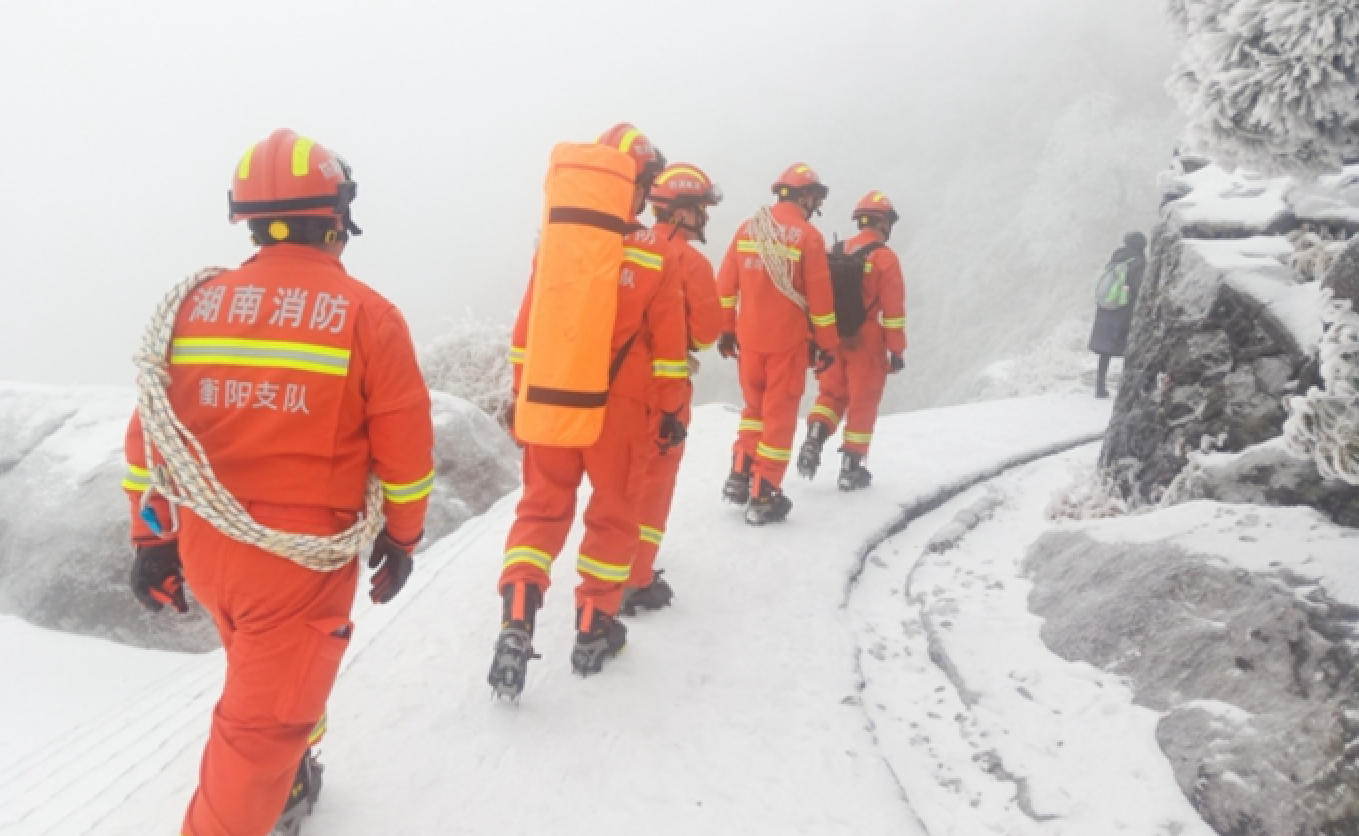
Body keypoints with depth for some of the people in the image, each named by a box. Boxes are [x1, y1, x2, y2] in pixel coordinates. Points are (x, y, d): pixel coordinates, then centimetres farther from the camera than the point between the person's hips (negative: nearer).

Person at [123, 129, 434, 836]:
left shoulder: (196, 304, 2)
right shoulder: (366, 313, -11)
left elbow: (149, 433, 4)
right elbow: (405, 445, -9)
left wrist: (152, 538, 14)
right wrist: (402, 538, 5)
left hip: (204, 549, 6)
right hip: (302, 559, -6)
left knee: (265, 674, 29)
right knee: (265, 718, 7)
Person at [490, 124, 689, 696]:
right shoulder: (656, 255, -7)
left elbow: (527, 330, 2)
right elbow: (668, 344, -4)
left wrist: (522, 395, 11)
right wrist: (671, 411, 4)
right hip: (619, 405, -2)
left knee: (542, 507, 12)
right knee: (613, 513, 14)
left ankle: (517, 618, -3)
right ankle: (595, 627, 22)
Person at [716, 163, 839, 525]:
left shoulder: (747, 229, 4)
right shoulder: (808, 235, -10)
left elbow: (726, 285, 6)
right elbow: (819, 296, -10)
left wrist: (726, 329, 16)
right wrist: (826, 343, -1)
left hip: (749, 337, 5)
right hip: (788, 340, -4)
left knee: (755, 406, 23)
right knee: (780, 415, 5)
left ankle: (739, 477, 17)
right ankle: (763, 497, 9)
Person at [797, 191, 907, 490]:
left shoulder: (837, 253, 7)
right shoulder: (885, 257, -9)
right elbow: (893, 309, -12)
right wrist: (897, 350, -6)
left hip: (834, 340, 5)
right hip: (866, 343, -4)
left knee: (831, 394, 18)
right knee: (862, 403, 6)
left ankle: (814, 439, -5)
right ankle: (851, 467, 11)